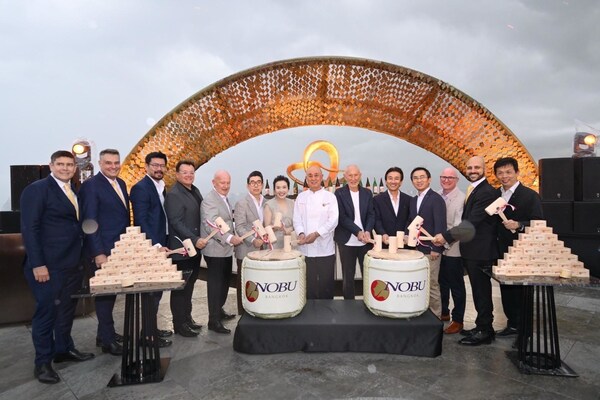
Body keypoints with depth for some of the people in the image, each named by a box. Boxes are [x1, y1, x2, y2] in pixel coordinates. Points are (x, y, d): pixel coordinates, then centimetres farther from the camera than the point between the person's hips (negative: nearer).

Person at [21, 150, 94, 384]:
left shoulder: (73, 192, 12)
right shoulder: (37, 189, -10)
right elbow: (29, 228, -15)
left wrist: (82, 255, 8)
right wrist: (37, 264, -19)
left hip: (72, 263, 7)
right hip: (47, 265, -7)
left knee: (67, 308, 17)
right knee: (46, 311, 3)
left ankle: (63, 349, 33)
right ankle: (42, 362, 18)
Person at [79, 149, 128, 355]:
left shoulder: (121, 183, 11)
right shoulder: (91, 185, -12)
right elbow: (90, 222, -15)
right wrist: (98, 253, -18)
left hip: (120, 249, 7)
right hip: (103, 251, -7)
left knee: (111, 291, 16)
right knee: (104, 292, 4)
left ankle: (104, 333, 30)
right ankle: (108, 340, 16)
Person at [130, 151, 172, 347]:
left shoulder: (161, 188, 14)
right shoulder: (141, 188, -12)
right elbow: (141, 221, -18)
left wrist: (162, 244, 10)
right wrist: (156, 245, -21)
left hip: (159, 246, 9)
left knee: (156, 290, 15)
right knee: (151, 292, -2)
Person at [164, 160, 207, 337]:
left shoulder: (195, 191, 12)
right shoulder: (173, 195, -14)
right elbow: (176, 223, -20)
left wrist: (199, 240, 11)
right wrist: (195, 240, -22)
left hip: (195, 248, 8)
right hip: (182, 250, -8)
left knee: (189, 286, 18)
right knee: (180, 288, 4)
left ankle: (187, 318, 31)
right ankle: (180, 325, 16)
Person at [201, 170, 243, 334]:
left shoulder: (224, 199, 15)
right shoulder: (209, 200, -16)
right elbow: (211, 226, -26)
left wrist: (232, 237, 18)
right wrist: (229, 238, -35)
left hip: (226, 249, 9)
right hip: (215, 251, -9)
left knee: (225, 281, 20)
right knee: (215, 284, -1)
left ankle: (219, 310, 36)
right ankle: (214, 321, 9)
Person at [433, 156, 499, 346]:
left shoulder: (487, 192, -18)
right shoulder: (474, 190, 13)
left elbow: (472, 222, -25)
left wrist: (446, 236, -25)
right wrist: (448, 236, 9)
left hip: (480, 251, -9)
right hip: (472, 250, 9)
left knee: (482, 291, 2)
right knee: (479, 290, 18)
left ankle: (484, 331, 15)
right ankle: (483, 327, 31)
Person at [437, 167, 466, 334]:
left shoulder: (461, 198, -13)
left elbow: (459, 225, -19)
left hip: (453, 249, -6)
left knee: (456, 286, 6)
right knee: (441, 282, 19)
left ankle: (458, 320, 19)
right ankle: (443, 312, 36)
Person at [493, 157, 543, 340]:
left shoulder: (530, 196, -8)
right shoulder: (495, 195, 9)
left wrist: (519, 225, -27)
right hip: (502, 252, 6)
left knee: (521, 290, 4)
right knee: (506, 289, 13)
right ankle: (513, 324, 28)